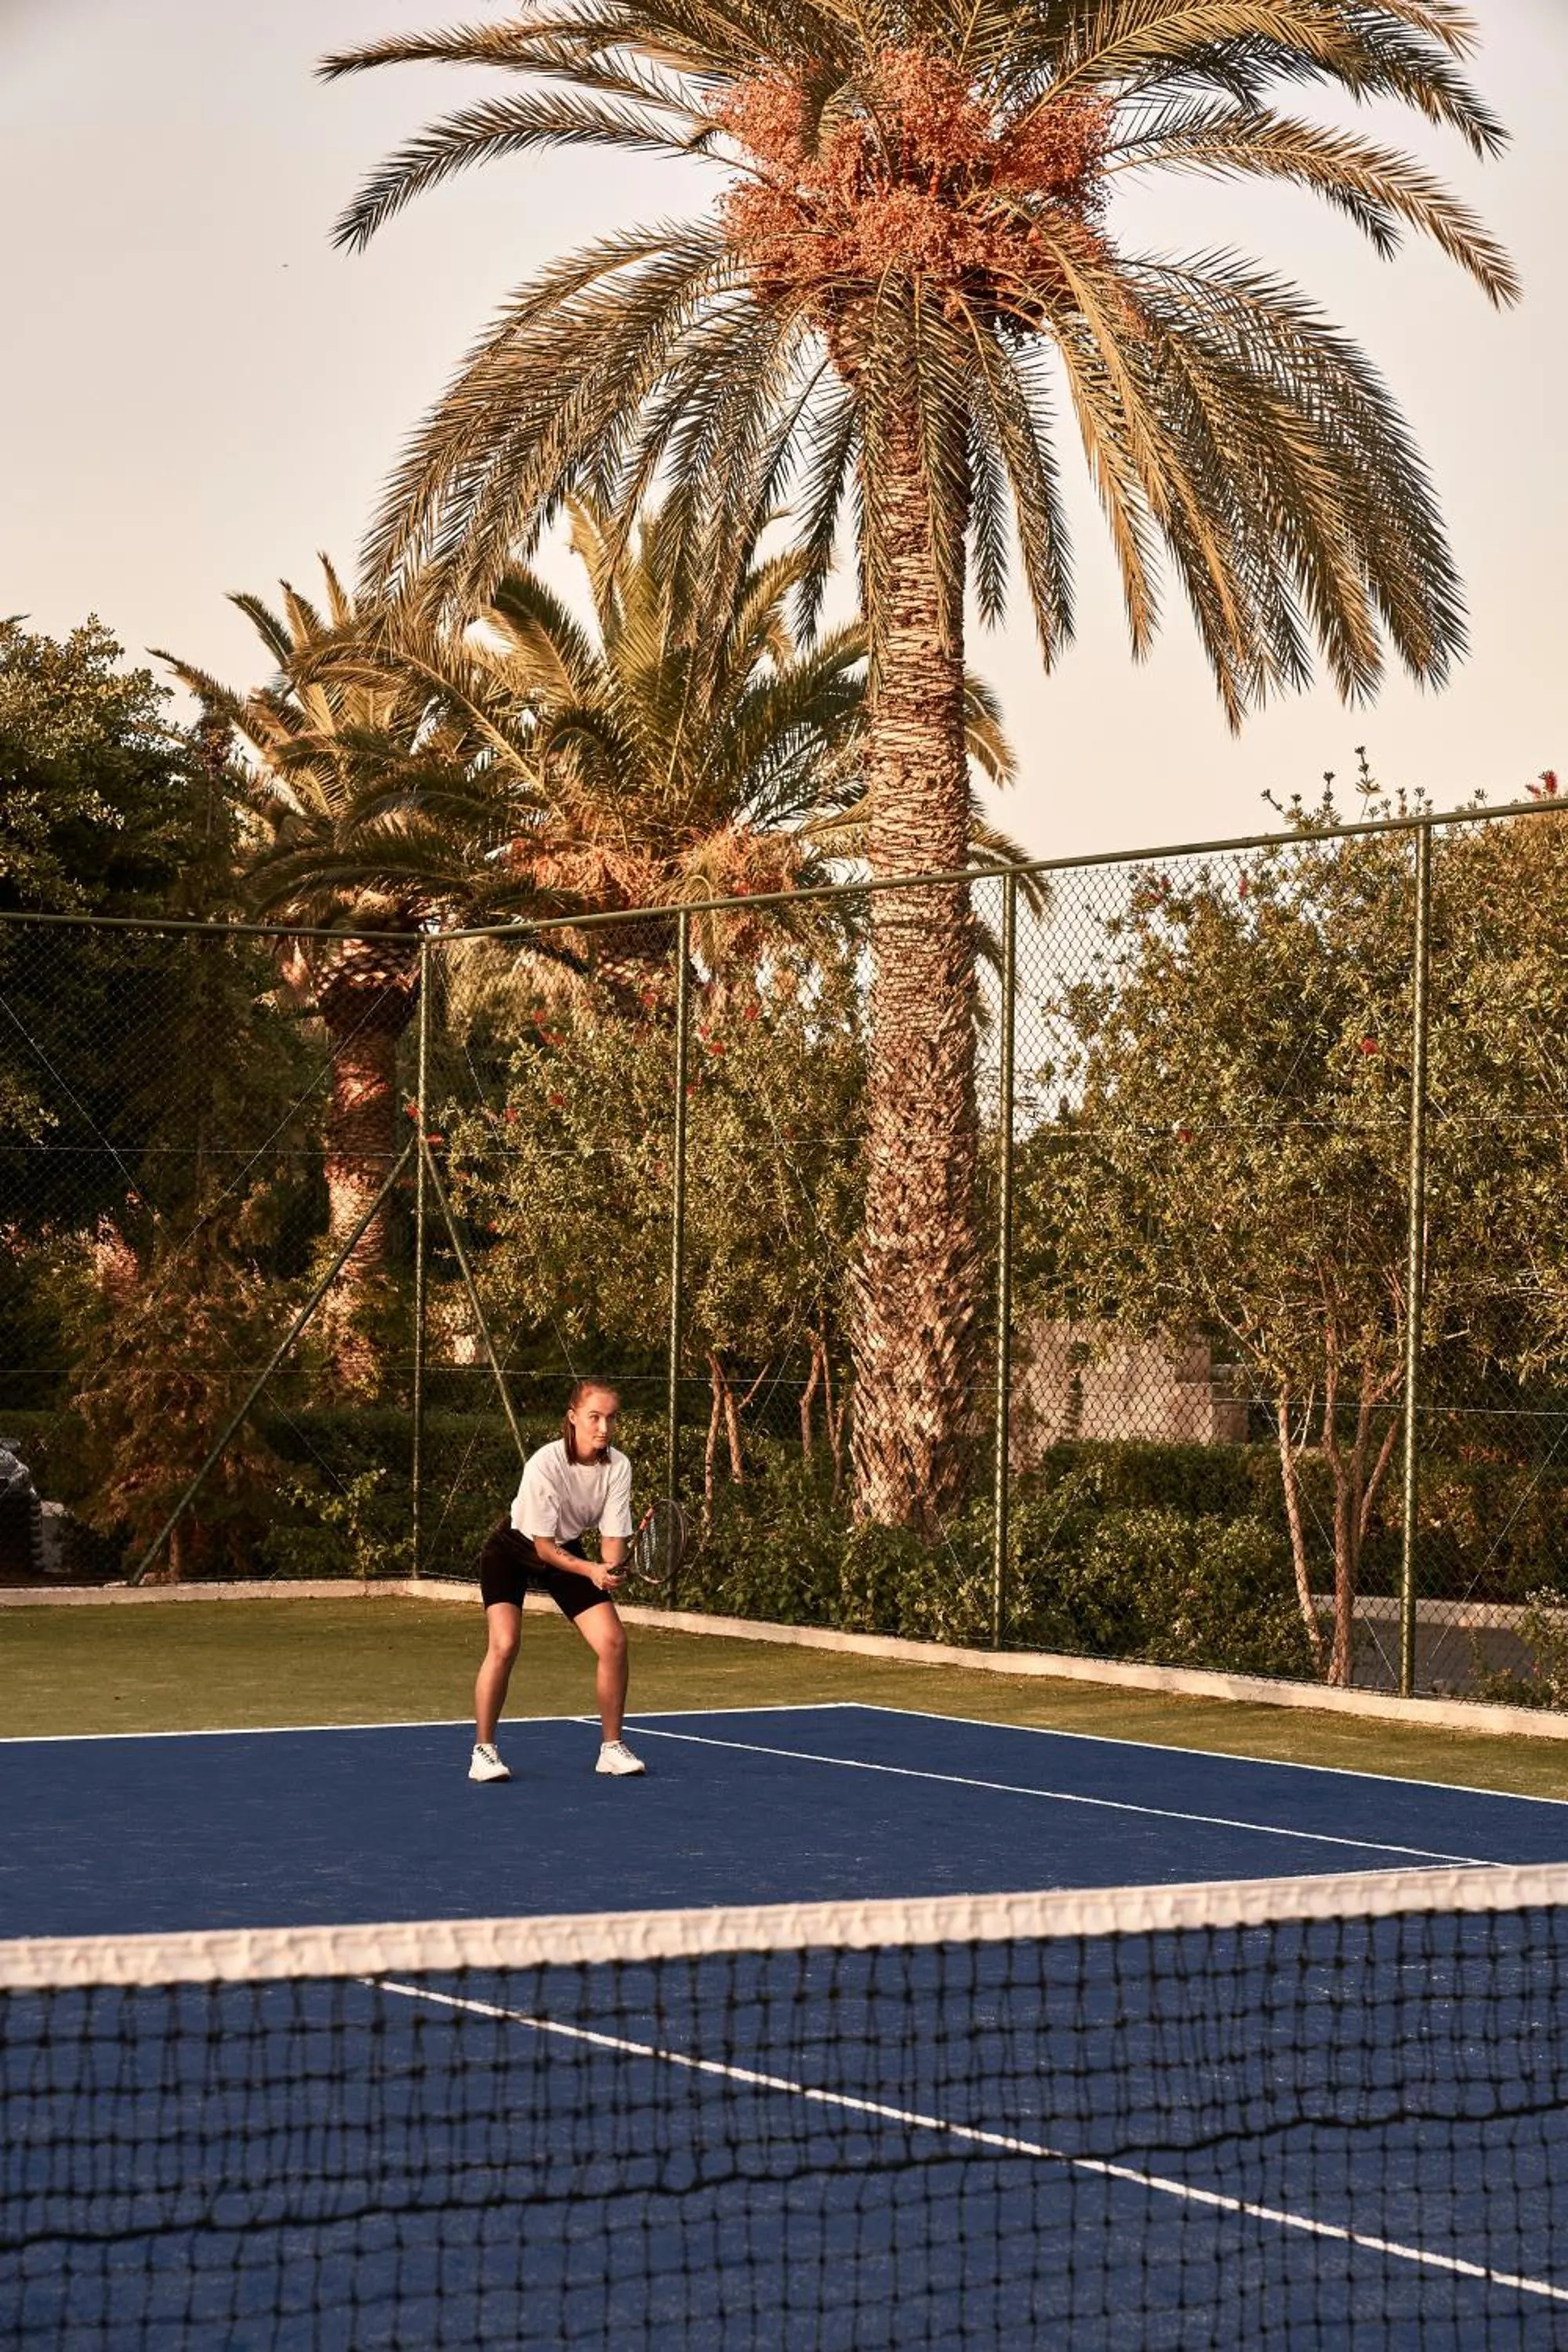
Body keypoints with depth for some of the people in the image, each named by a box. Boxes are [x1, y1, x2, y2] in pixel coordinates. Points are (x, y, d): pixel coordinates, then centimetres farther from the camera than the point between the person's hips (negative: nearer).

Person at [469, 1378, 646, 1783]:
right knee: (505, 1644, -24)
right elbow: (543, 1545, -27)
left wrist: (609, 1570, -37)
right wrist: (591, 1570, -40)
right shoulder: (544, 1465, -32)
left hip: (568, 1552, 5)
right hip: (513, 1551, -5)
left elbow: (614, 1536, -15)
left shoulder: (618, 1467, -18)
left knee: (613, 1642, -8)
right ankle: (483, 1751, -10)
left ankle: (611, 1747, 8)